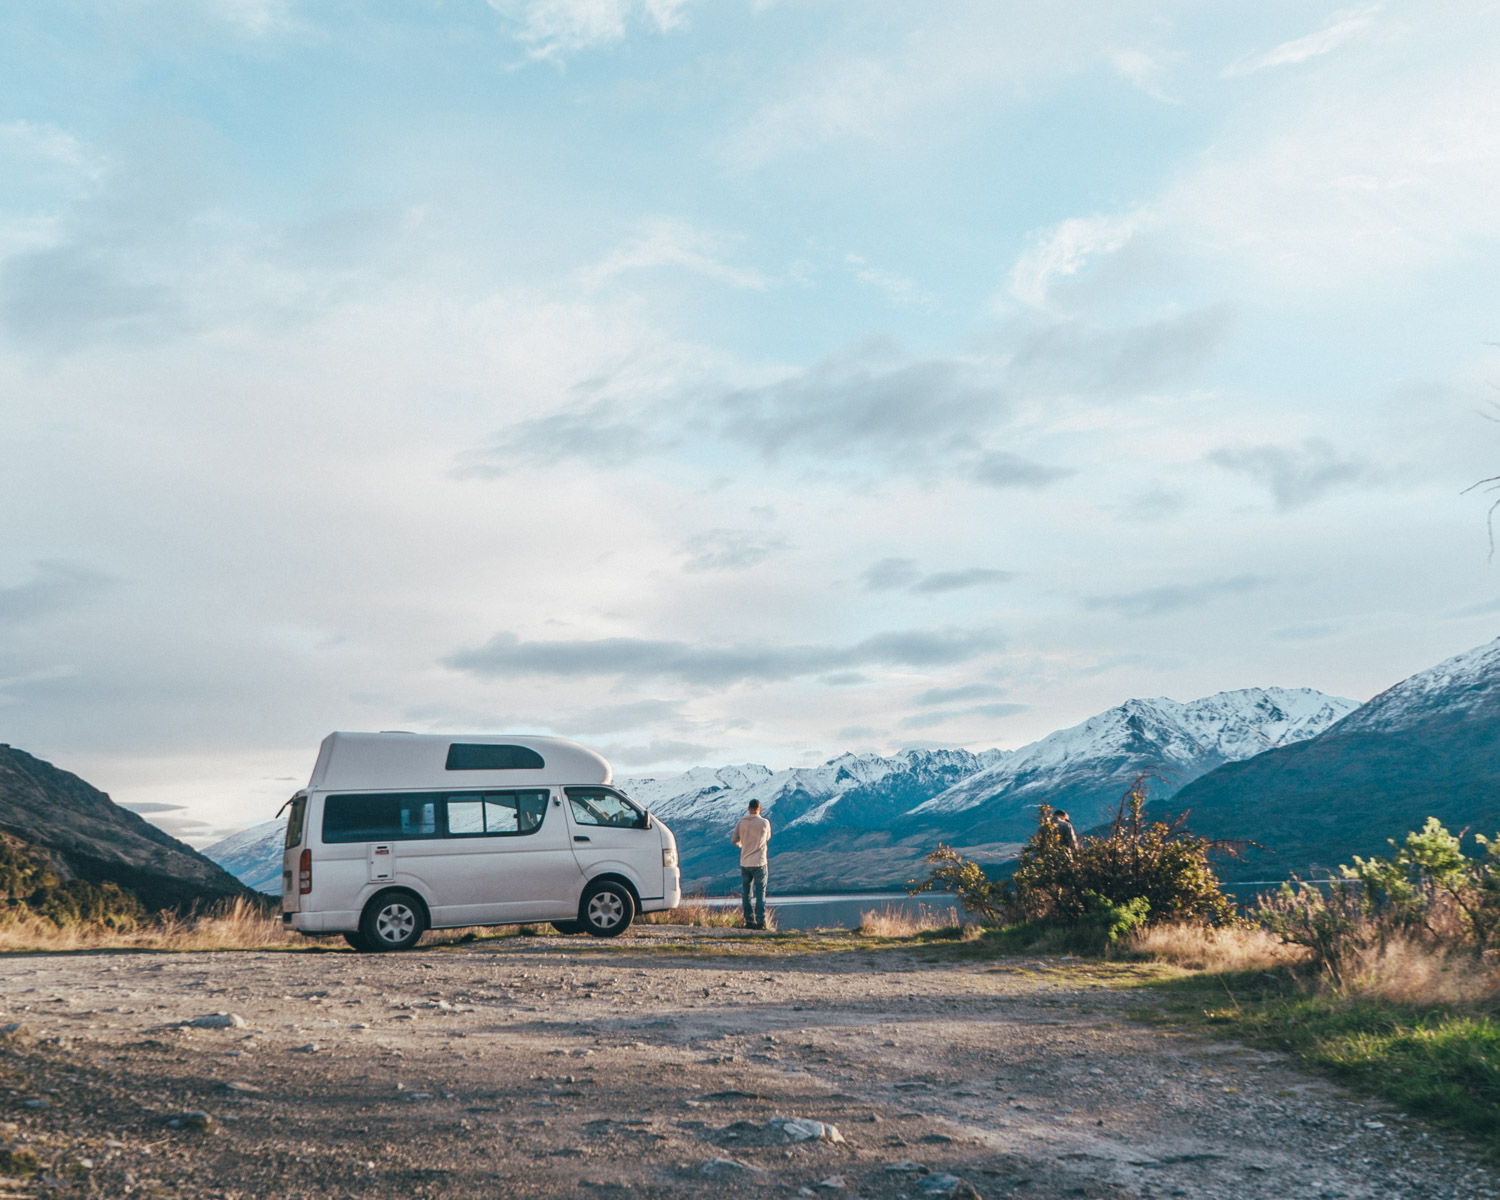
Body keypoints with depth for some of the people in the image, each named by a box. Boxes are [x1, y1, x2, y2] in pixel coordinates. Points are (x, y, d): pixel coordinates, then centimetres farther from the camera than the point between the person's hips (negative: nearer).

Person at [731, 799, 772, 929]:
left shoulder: (741, 822, 1)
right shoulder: (764, 822, -6)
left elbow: (734, 840, 6)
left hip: (745, 862, 3)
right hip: (759, 862, -3)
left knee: (747, 893, 10)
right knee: (760, 892, 0)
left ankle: (749, 921, 9)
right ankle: (760, 921, -7)